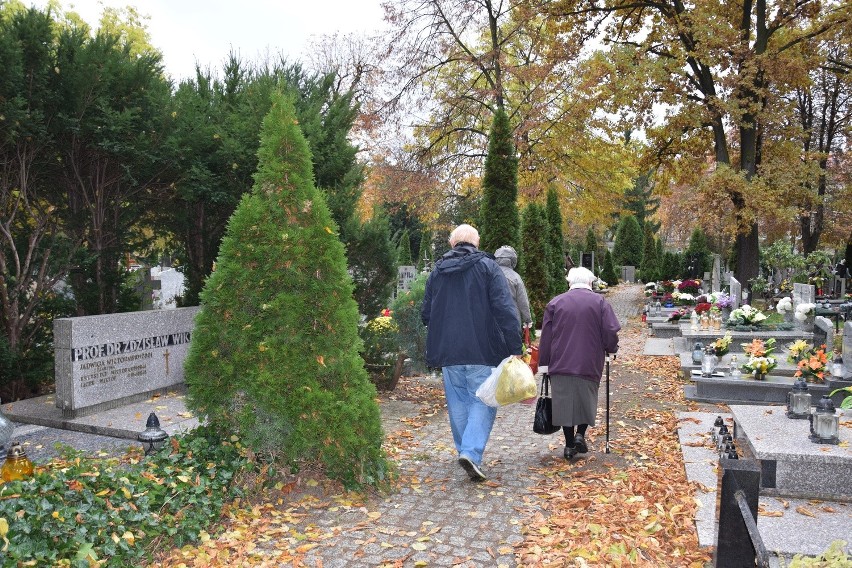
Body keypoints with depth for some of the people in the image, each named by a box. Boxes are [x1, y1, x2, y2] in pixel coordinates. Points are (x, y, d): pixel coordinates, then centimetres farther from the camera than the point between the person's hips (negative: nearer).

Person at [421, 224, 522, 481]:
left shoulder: (437, 271, 9)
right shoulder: (487, 266, -3)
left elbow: (426, 315, 13)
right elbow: (505, 310, -11)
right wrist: (515, 349, -11)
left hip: (447, 352, 4)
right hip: (482, 351, -3)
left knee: (458, 402, 14)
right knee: (483, 401, 3)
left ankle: (465, 451, 22)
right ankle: (471, 452, -11)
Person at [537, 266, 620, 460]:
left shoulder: (555, 303, 3)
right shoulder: (600, 302, 1)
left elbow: (546, 337, 3)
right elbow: (611, 333, -4)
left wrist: (544, 361, 11)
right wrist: (611, 349, 16)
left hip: (560, 364, 1)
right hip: (589, 364, 0)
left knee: (564, 402, 9)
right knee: (587, 401, 18)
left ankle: (569, 444, 14)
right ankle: (580, 434, 4)